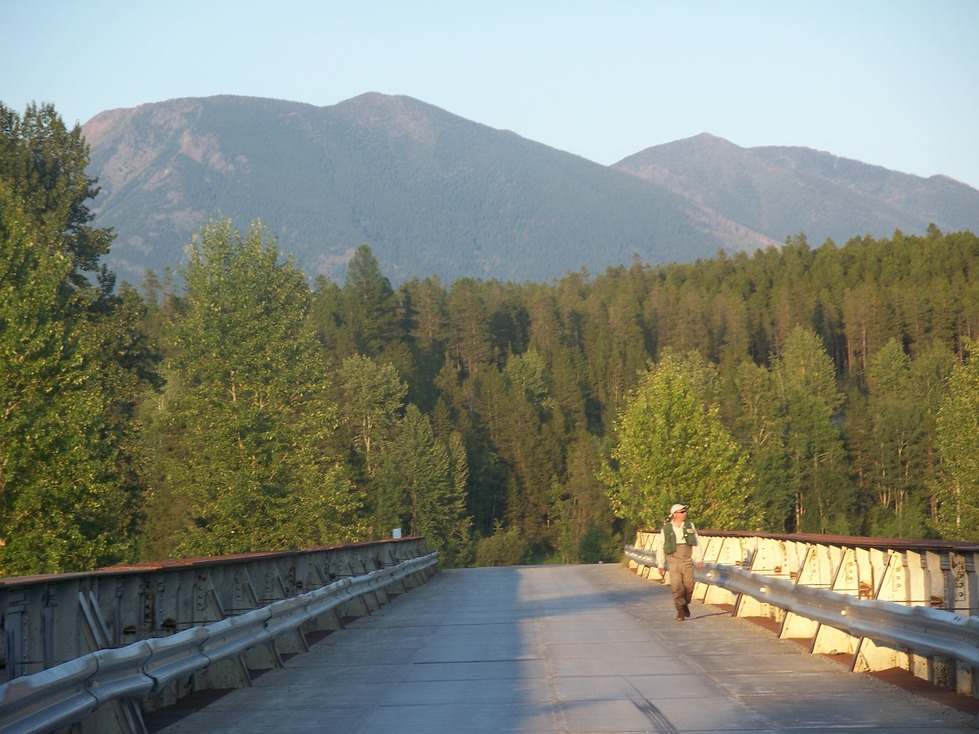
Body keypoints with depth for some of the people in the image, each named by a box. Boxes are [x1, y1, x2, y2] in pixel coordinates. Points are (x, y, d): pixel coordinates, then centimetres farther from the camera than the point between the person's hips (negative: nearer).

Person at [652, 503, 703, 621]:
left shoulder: (689, 525, 5)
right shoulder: (666, 529, -1)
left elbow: (696, 543, 9)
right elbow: (660, 546, 5)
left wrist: (699, 558, 2)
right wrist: (660, 564, 5)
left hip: (687, 561, 2)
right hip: (674, 561, -2)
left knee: (689, 585, 0)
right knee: (677, 586, -11)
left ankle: (685, 604, 27)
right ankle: (680, 610, 2)